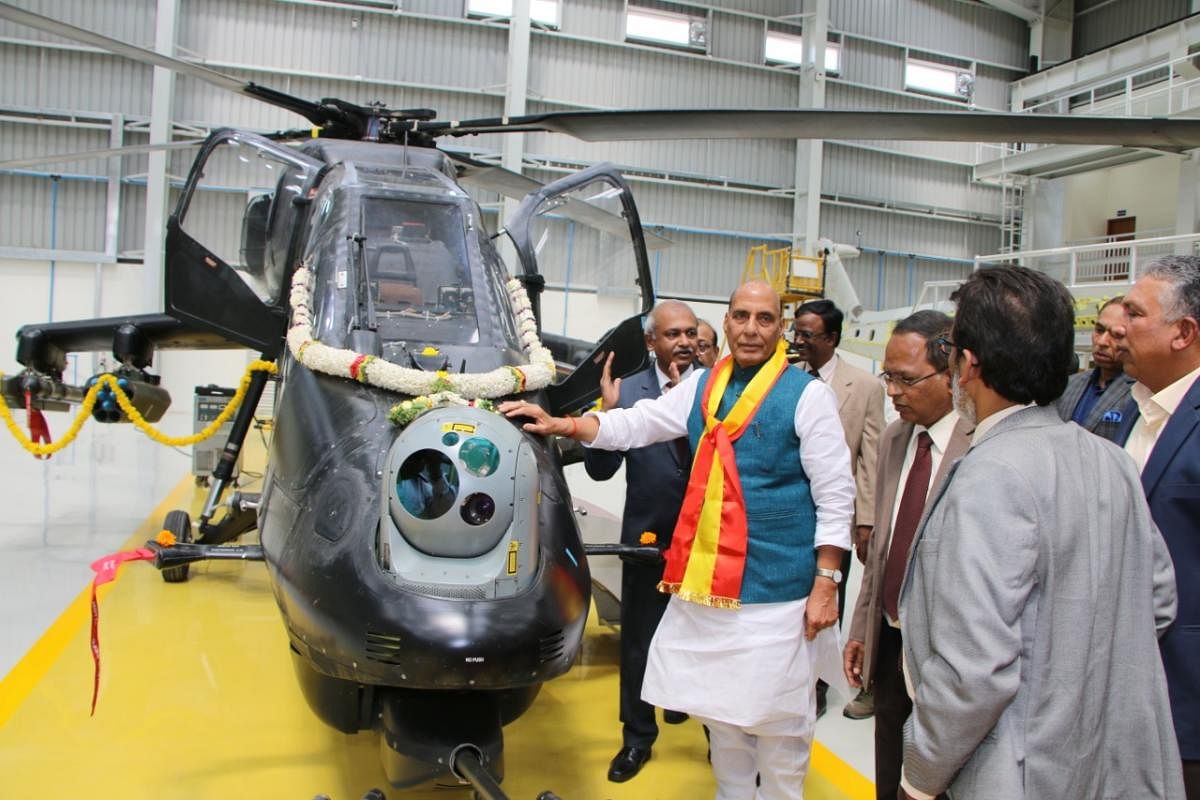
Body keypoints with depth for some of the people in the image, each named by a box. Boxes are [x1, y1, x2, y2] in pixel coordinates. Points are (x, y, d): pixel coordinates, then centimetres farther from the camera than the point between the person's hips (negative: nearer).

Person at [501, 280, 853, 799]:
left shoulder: (807, 394, -7)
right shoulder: (701, 385, 9)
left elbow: (835, 496, -7)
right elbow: (635, 425, 11)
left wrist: (826, 584, -11)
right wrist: (561, 425, -1)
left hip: (776, 586, -5)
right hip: (708, 579, 5)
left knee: (776, 714, 6)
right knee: (721, 705, 18)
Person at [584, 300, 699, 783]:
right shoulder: (629, 391, -4)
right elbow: (599, 470, -8)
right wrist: (609, 410, -22)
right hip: (648, 538, 1)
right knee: (638, 643, 14)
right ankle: (637, 738, 32)